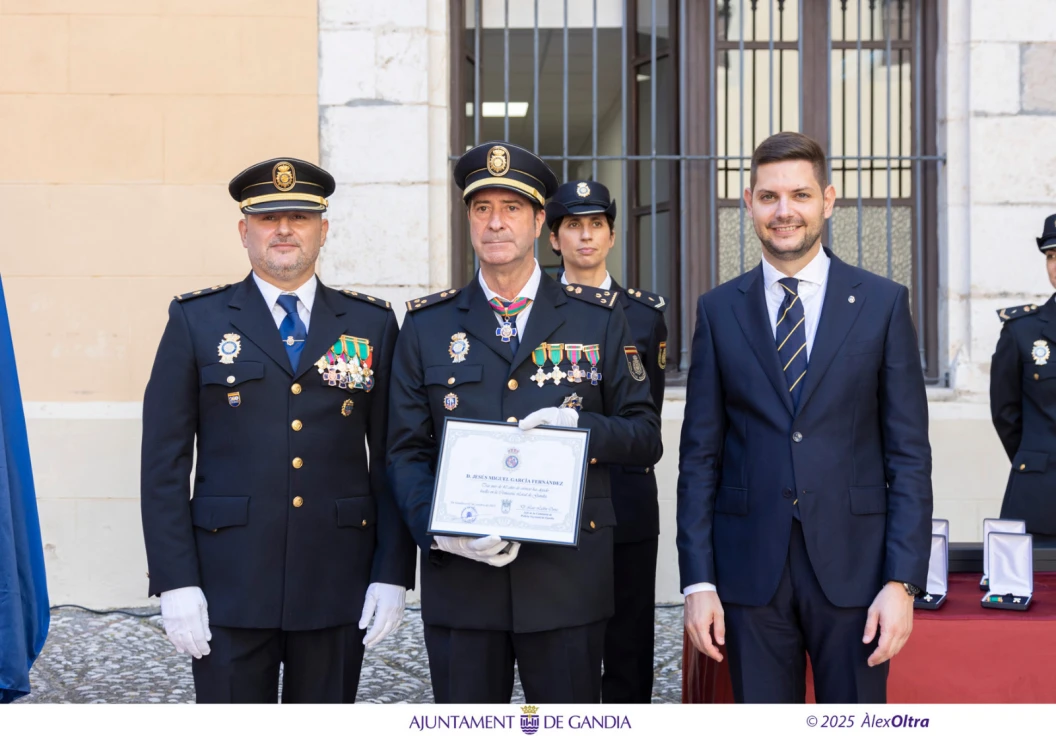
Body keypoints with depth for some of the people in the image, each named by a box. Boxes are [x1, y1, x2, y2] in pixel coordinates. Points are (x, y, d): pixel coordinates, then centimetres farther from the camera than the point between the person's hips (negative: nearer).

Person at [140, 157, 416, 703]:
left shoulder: (372, 324, 8)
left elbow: (393, 459, 6)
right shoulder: (197, 321, 4)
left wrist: (393, 573, -1)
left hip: (337, 581, 2)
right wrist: (175, 580, -7)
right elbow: (165, 461, 1)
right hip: (230, 584, -1)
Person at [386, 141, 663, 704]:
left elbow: (646, 438, 7)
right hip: (459, 583, 1)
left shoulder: (598, 319, 7)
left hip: (568, 579, 0)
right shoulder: (426, 325, 8)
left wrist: (580, 427, -13)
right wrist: (440, 530, -13)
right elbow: (405, 452, 5)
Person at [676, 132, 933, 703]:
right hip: (750, 569, 1)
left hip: (852, 567, -1)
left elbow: (909, 454, 0)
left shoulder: (883, 303, 3)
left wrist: (902, 581, -7)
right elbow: (700, 455, 5)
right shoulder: (718, 310, 6)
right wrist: (698, 581, -1)